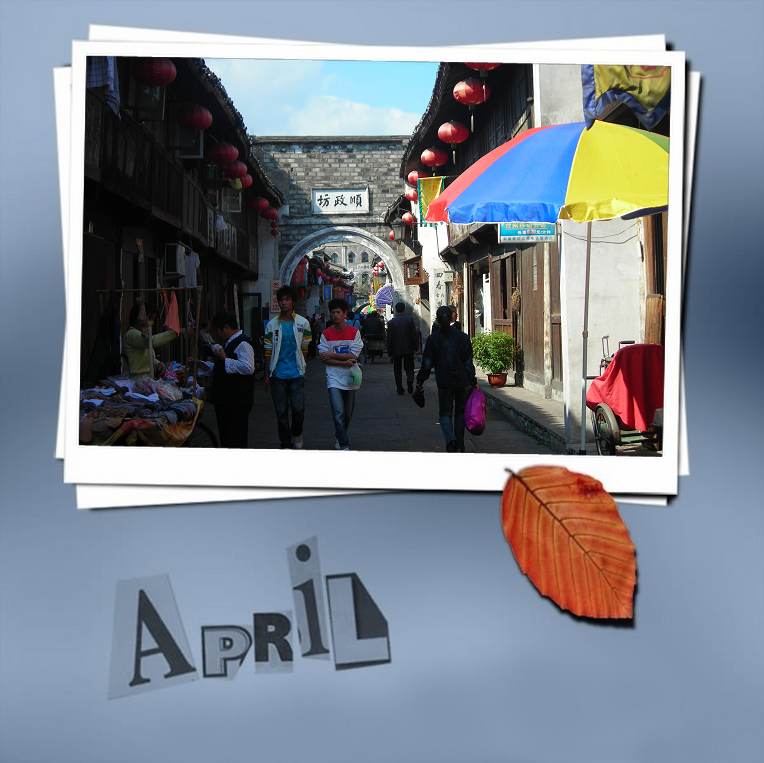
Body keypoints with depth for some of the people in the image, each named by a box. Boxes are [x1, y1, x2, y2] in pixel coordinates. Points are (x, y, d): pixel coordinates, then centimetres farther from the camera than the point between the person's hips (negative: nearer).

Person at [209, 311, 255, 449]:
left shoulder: (243, 343, -16)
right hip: (224, 399, 10)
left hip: (237, 401, -10)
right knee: (224, 435, 19)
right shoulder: (227, 343, 16)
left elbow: (248, 368, -32)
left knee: (236, 439, -4)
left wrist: (225, 359, -23)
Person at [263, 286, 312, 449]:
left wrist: (301, 365, 7)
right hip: (278, 374, 1)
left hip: (296, 373, -1)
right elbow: (268, 351, 6)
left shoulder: (302, 323, 3)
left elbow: (305, 347, 10)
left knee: (298, 409, -7)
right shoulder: (272, 324, 4)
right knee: (281, 411, 5)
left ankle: (297, 435, 20)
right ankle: (285, 443, 17)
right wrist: (267, 374, 4)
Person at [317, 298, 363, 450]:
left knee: (348, 414, 13)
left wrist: (332, 355, -12)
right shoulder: (326, 333, 0)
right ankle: (344, 445, -9)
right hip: (334, 379, -1)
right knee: (338, 413, -13)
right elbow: (323, 358, -6)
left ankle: (339, 437, 36)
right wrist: (344, 362, -15)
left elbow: (353, 356, -10)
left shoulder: (354, 332, -1)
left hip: (350, 378, 1)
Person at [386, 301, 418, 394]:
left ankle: (400, 389, 6)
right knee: (409, 367, 12)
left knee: (397, 370, 9)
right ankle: (410, 381, -13)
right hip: (409, 349, 1)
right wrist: (415, 347, 4)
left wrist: (389, 352, 5)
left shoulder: (392, 322, -5)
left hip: (396, 350, -1)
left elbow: (389, 339, -2)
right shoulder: (410, 319, -5)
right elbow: (414, 334, -4)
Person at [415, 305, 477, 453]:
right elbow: (469, 361, -1)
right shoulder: (462, 337, 0)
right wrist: (473, 381, 4)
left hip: (444, 382, -1)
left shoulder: (433, 338, -3)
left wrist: (419, 382, 3)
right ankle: (460, 445, 20)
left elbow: (427, 363, -4)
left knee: (445, 413, 6)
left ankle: (450, 440, -20)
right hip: (462, 381, 2)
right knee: (460, 413, 15)